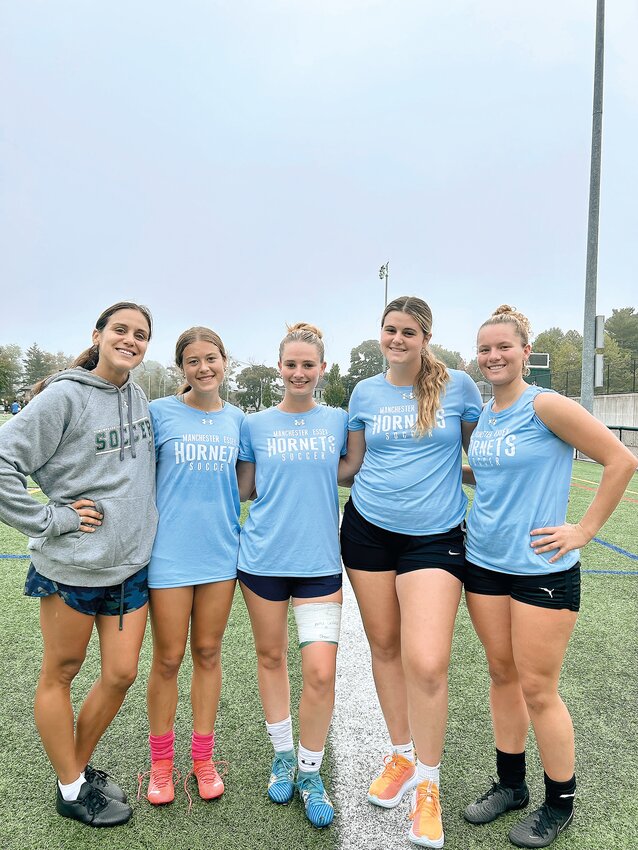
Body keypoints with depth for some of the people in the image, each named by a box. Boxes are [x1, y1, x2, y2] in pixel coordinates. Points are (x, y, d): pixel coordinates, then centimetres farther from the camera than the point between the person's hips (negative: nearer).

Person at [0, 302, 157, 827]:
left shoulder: (139, 397, 6)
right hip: (72, 565, -6)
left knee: (121, 674, 11)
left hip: (132, 563, 6)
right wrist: (52, 519, -16)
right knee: (60, 673, 13)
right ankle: (71, 791, 31)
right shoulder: (65, 396, -13)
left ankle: (79, 768, 36)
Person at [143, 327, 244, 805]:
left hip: (220, 550, 3)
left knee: (208, 653, 14)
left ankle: (203, 757, 31)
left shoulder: (236, 419, 6)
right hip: (170, 551, -3)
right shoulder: (160, 413, -4)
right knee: (168, 659, 8)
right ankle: (161, 761, 30)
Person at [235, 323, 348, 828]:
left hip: (319, 561, -1)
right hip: (263, 557, 1)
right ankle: (282, 754, 39)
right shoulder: (256, 425, 2)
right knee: (270, 656, 15)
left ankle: (310, 772, 21)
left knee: (321, 672, -5)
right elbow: (241, 488, 7)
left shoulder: (338, 421, 2)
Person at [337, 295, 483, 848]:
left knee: (427, 663, -11)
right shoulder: (365, 392, 6)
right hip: (368, 530, 3)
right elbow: (351, 467, 12)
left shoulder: (458, 386, -1)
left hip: (435, 537, -3)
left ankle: (427, 782, 14)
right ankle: (400, 754, 36)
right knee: (384, 646, 13)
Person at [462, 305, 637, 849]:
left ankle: (560, 804, 27)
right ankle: (510, 785, 34)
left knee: (538, 690, 4)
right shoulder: (484, 414, 7)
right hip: (484, 563, 7)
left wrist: (585, 529, -13)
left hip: (541, 567, -6)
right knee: (502, 675, 16)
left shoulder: (545, 405, -14)